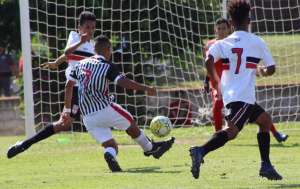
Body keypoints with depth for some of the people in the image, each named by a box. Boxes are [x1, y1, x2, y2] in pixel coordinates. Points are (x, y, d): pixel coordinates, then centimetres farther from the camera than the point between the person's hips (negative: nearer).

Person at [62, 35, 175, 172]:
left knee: (111, 145, 8)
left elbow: (69, 85, 16)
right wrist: (145, 88, -13)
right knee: (130, 123, 21)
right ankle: (150, 148, 34)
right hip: (104, 108, -5)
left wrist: (67, 109, 21)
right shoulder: (106, 66, -5)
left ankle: (110, 155, -25)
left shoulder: (82, 64, 14)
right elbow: (123, 82, -18)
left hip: (87, 117, 6)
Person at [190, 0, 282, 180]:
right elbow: (271, 69, 3)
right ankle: (201, 151, -43)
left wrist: (218, 82, 4)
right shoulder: (258, 42, 3)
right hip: (245, 96, -6)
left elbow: (209, 61, -8)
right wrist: (263, 71, 26)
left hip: (229, 95, 7)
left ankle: (266, 166, 21)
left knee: (265, 120, 23)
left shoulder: (222, 43, 10)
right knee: (232, 130, -20)